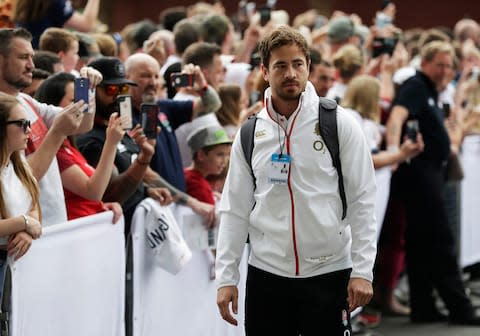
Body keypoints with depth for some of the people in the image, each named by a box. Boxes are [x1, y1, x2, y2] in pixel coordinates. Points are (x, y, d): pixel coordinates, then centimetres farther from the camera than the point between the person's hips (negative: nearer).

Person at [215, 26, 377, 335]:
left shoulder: (339, 124, -4)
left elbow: (363, 201, -4)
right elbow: (235, 210, 8)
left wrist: (362, 271, -9)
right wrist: (226, 278, 4)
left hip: (329, 274, -3)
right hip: (266, 274, 3)